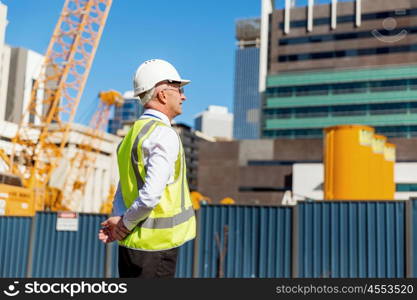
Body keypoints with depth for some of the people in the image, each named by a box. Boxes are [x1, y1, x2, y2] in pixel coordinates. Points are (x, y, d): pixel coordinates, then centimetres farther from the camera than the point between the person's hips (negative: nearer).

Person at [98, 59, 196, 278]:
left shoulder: (132, 134, 14)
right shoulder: (165, 135, -16)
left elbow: (122, 192, 14)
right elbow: (150, 195, -25)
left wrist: (118, 221, 0)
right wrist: (125, 224, -11)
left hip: (132, 244, 9)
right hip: (155, 245, -9)